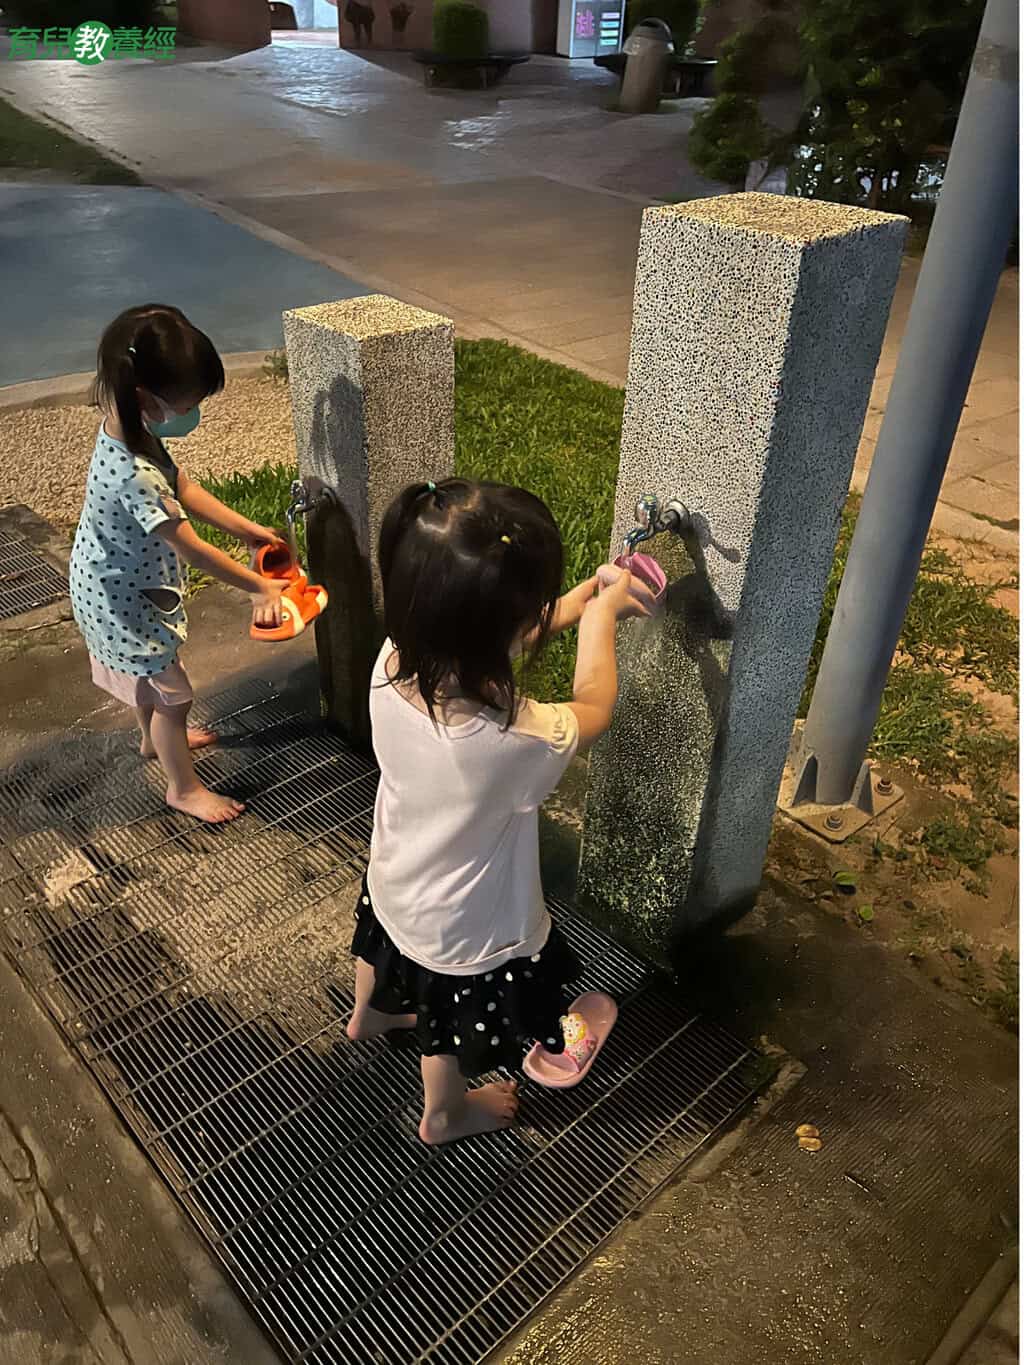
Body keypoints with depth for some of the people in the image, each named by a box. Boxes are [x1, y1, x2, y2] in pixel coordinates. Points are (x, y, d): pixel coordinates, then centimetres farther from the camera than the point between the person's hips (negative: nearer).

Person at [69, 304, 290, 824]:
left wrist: (247, 528, 0)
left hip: (118, 585, 9)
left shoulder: (127, 428, -12)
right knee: (174, 695, 9)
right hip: (125, 600, -9)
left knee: (147, 674, 32)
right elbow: (194, 550, -30)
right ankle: (184, 788, 30)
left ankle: (155, 738, 58)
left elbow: (184, 488, 1)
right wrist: (259, 587, -19)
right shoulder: (135, 475, -39)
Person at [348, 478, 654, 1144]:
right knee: (451, 1023, 27)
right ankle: (447, 1113, 59)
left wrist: (586, 596, -6)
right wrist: (599, 614, -7)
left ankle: (369, 1014, 72)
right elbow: (593, 709, -22)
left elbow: (482, 640, -7)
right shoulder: (510, 739, -45)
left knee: (386, 944, 39)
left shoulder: (396, 660, -28)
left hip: (393, 881, 6)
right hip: (465, 928, -5)